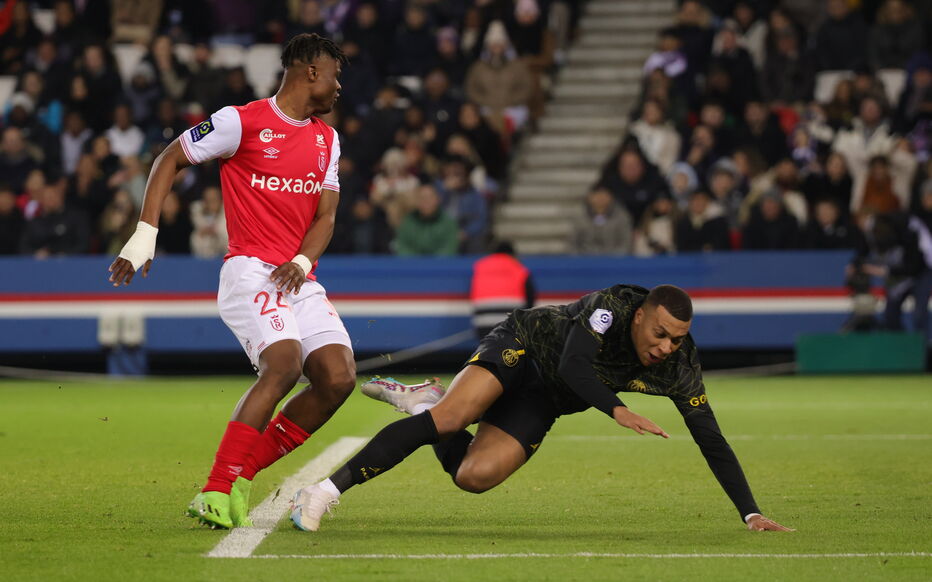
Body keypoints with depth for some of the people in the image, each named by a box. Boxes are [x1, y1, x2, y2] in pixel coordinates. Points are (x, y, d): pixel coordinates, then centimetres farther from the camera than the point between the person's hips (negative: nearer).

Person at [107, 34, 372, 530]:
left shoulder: (327, 139, 17)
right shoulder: (242, 122, -4)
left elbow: (325, 215, 14)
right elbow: (169, 159, 3)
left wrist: (302, 262, -7)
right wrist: (145, 233, -6)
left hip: (299, 280, 7)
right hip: (250, 271, -7)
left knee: (339, 377, -12)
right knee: (284, 363, -29)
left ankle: (240, 477, -1)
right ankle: (215, 493, -26)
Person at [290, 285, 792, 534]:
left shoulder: (679, 369, -17)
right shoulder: (610, 307, -29)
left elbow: (712, 441, -13)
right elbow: (573, 365, -42)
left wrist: (750, 512, -19)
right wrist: (617, 411, -55)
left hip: (543, 403, 4)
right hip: (521, 347, -4)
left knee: (474, 476, -17)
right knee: (450, 417, -30)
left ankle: (420, 409, 14)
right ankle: (329, 488, -24)